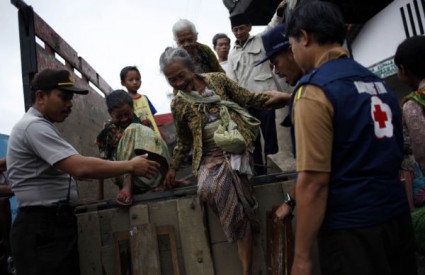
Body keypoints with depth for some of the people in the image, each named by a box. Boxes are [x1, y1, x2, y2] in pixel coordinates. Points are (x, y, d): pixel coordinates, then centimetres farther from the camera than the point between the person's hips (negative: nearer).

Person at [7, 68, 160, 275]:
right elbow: (81, 168, -27)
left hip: (51, 223, 10)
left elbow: (73, 169, 20)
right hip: (43, 227, -10)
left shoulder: (39, 127, 19)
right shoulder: (35, 126, -16)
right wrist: (130, 166, -16)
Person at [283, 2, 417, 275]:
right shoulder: (379, 83, 9)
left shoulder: (313, 91, -15)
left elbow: (313, 181, -20)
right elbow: (392, 156, 14)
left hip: (350, 228, -7)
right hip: (398, 215, 8)